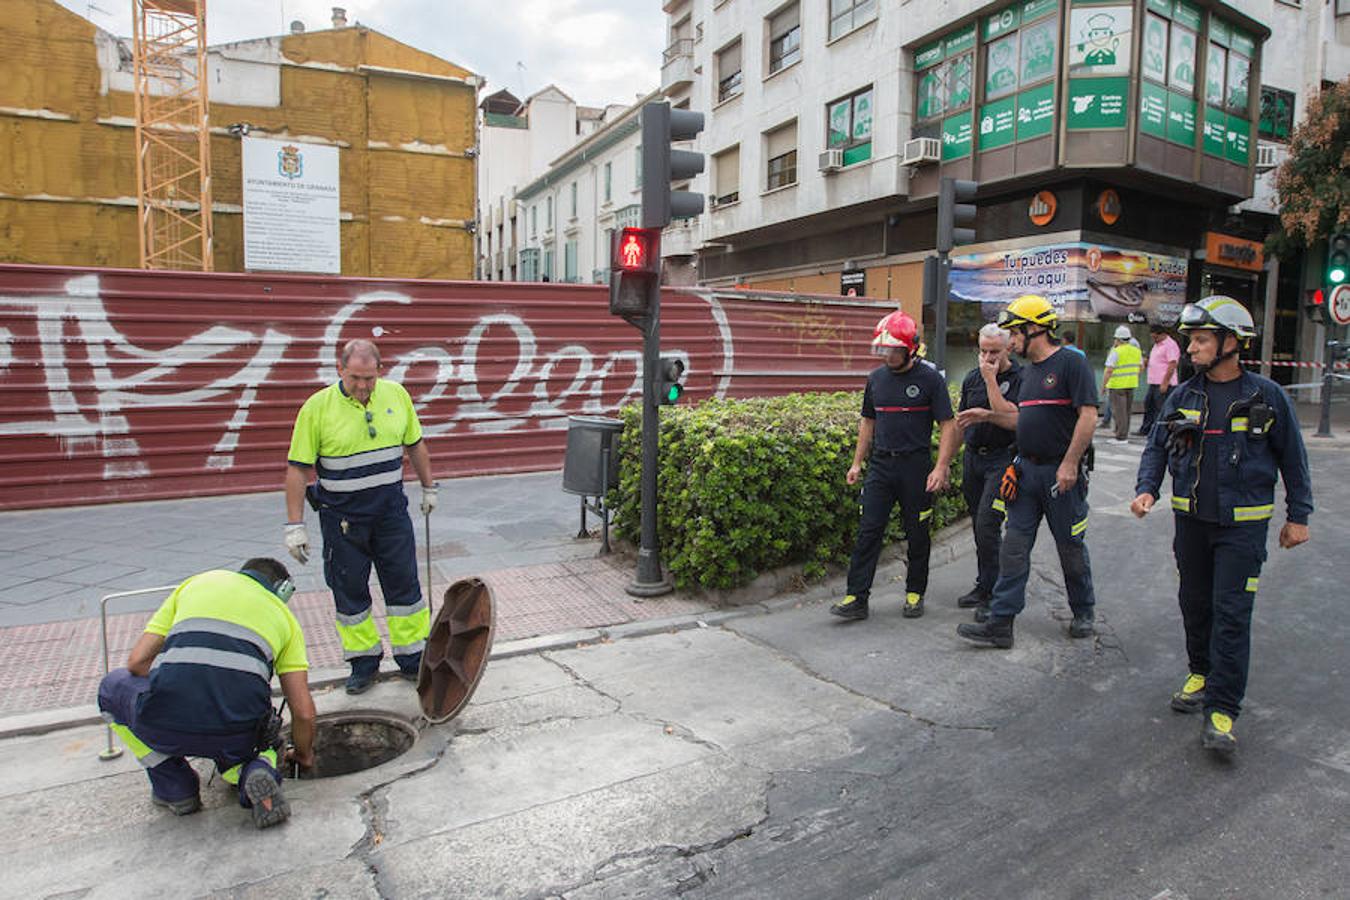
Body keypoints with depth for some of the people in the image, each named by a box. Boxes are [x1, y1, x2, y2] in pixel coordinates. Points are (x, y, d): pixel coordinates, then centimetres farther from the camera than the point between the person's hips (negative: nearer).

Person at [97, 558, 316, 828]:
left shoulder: (197, 582, 23)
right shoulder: (283, 614, 21)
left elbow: (137, 661, 18)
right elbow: (304, 712, 15)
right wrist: (304, 755, 35)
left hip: (168, 722, -1)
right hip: (237, 731, 2)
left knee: (113, 686, 33)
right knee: (234, 751, 39)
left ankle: (175, 789, 23)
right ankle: (254, 772, 3)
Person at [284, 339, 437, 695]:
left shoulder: (396, 395, -2)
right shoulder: (317, 407, -12)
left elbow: (415, 444, 11)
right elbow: (298, 468, -9)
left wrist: (428, 487, 15)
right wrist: (295, 525, -11)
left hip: (391, 510, 2)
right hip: (342, 516, -2)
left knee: (404, 583, 7)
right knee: (349, 591, 8)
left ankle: (412, 659, 20)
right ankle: (364, 661, 24)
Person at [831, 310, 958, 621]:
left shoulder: (930, 378, -5)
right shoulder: (877, 377, 9)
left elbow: (948, 425, -6)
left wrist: (941, 468, -15)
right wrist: (857, 462, 13)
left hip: (916, 465, -4)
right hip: (881, 464, 4)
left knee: (917, 535, 8)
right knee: (868, 531, -1)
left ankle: (915, 595, 24)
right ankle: (857, 598, 1)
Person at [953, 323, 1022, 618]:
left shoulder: (1020, 378, -9)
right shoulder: (972, 378, 11)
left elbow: (1013, 420, -21)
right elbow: (960, 420, 19)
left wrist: (991, 380, -17)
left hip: (1002, 459, -6)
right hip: (973, 458, 6)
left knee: (987, 525, -11)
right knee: (980, 527, 12)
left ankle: (990, 590, 1)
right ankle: (985, 585, 23)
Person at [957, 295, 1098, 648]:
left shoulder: (1070, 363, -10)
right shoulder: (1027, 370, 14)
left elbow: (1088, 416, -16)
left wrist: (1070, 464, -20)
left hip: (1060, 473, -7)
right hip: (1026, 469, 7)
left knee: (1071, 547, 9)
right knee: (1014, 546, 3)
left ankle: (1083, 614, 29)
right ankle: (1000, 622, 4)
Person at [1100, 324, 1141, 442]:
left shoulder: (1116, 352, -15)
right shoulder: (1136, 351, 8)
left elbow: (1108, 370, -19)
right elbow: (1141, 366, 17)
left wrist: (1103, 385, -13)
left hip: (1117, 385, -7)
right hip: (1131, 384, 7)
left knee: (1119, 411, -3)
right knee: (1126, 411, 16)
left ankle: (1121, 437, -3)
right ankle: (1124, 435, 23)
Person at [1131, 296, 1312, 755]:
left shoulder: (1266, 396, -5)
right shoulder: (1183, 397, 3)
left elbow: (1292, 458, 3)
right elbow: (1157, 447, 9)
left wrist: (1298, 516, 4)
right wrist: (1147, 489, -8)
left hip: (1243, 523, -4)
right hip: (1191, 519, 4)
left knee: (1231, 613, -6)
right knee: (1195, 603, 14)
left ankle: (1222, 710, -2)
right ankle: (1201, 673, 34)